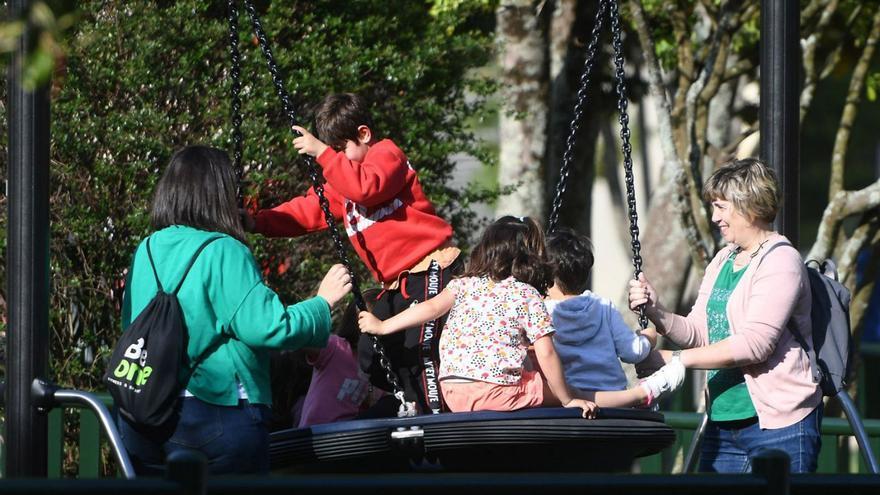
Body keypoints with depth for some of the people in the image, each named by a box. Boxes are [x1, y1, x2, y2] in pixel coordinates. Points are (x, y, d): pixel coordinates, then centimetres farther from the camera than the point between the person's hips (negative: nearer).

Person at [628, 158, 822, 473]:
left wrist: (676, 360, -20)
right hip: (723, 420, 8)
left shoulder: (780, 261, -10)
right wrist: (656, 312, -7)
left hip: (779, 421, -8)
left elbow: (755, 342, -20)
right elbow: (699, 333, 12)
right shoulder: (722, 261, 17)